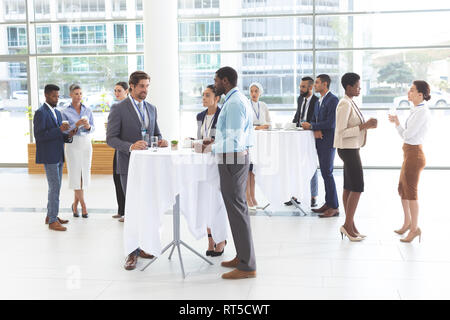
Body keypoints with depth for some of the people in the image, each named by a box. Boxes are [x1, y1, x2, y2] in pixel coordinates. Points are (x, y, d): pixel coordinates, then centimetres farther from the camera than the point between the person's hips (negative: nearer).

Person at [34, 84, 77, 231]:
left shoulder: (57, 113, 16)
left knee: (56, 187, 14)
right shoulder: (41, 113, -11)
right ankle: (52, 221, -3)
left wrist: (68, 135, -2)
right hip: (49, 157, -9)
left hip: (58, 157, 9)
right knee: (54, 187, -9)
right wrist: (59, 130, -24)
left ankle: (50, 216, 25)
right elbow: (39, 135, -18)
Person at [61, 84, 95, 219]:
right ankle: (83, 205, 1)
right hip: (73, 144, -3)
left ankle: (75, 204, 16)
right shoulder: (65, 112, -2)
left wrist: (88, 126, -14)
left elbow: (92, 128, 9)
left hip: (86, 144, 3)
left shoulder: (88, 110, 7)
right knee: (76, 174, -5)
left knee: (84, 174, 2)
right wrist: (76, 125, -20)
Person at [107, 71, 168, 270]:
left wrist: (160, 140, -2)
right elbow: (110, 138, -9)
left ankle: (141, 245, 22)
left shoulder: (151, 109, 13)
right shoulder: (119, 109, -5)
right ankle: (133, 252, 3)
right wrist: (130, 146, -25)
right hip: (129, 166, -6)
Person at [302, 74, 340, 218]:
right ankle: (328, 203, 19)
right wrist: (315, 129, -6)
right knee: (324, 173, 11)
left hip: (328, 142, -9)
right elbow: (313, 120, 17)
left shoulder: (333, 100, -12)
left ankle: (334, 207, -3)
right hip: (320, 141, 9)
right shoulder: (318, 102, 18)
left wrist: (311, 126, -12)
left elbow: (331, 123, -19)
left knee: (327, 172, -9)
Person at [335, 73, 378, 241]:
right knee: (357, 187, -7)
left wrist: (367, 124, 4)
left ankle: (350, 226, 16)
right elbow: (342, 132, -21)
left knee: (349, 187, 11)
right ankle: (348, 224, 1)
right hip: (348, 149, -10)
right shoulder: (345, 104, -17)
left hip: (351, 148, 10)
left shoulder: (350, 103, 13)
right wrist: (364, 126, -21)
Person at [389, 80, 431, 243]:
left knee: (410, 192, 0)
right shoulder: (418, 110, 11)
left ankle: (415, 228, 12)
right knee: (402, 189, 19)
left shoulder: (421, 112, -19)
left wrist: (397, 123, -4)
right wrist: (397, 123, 7)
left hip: (414, 155, -10)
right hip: (410, 154, 10)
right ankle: (407, 223, 33)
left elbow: (407, 135, -19)